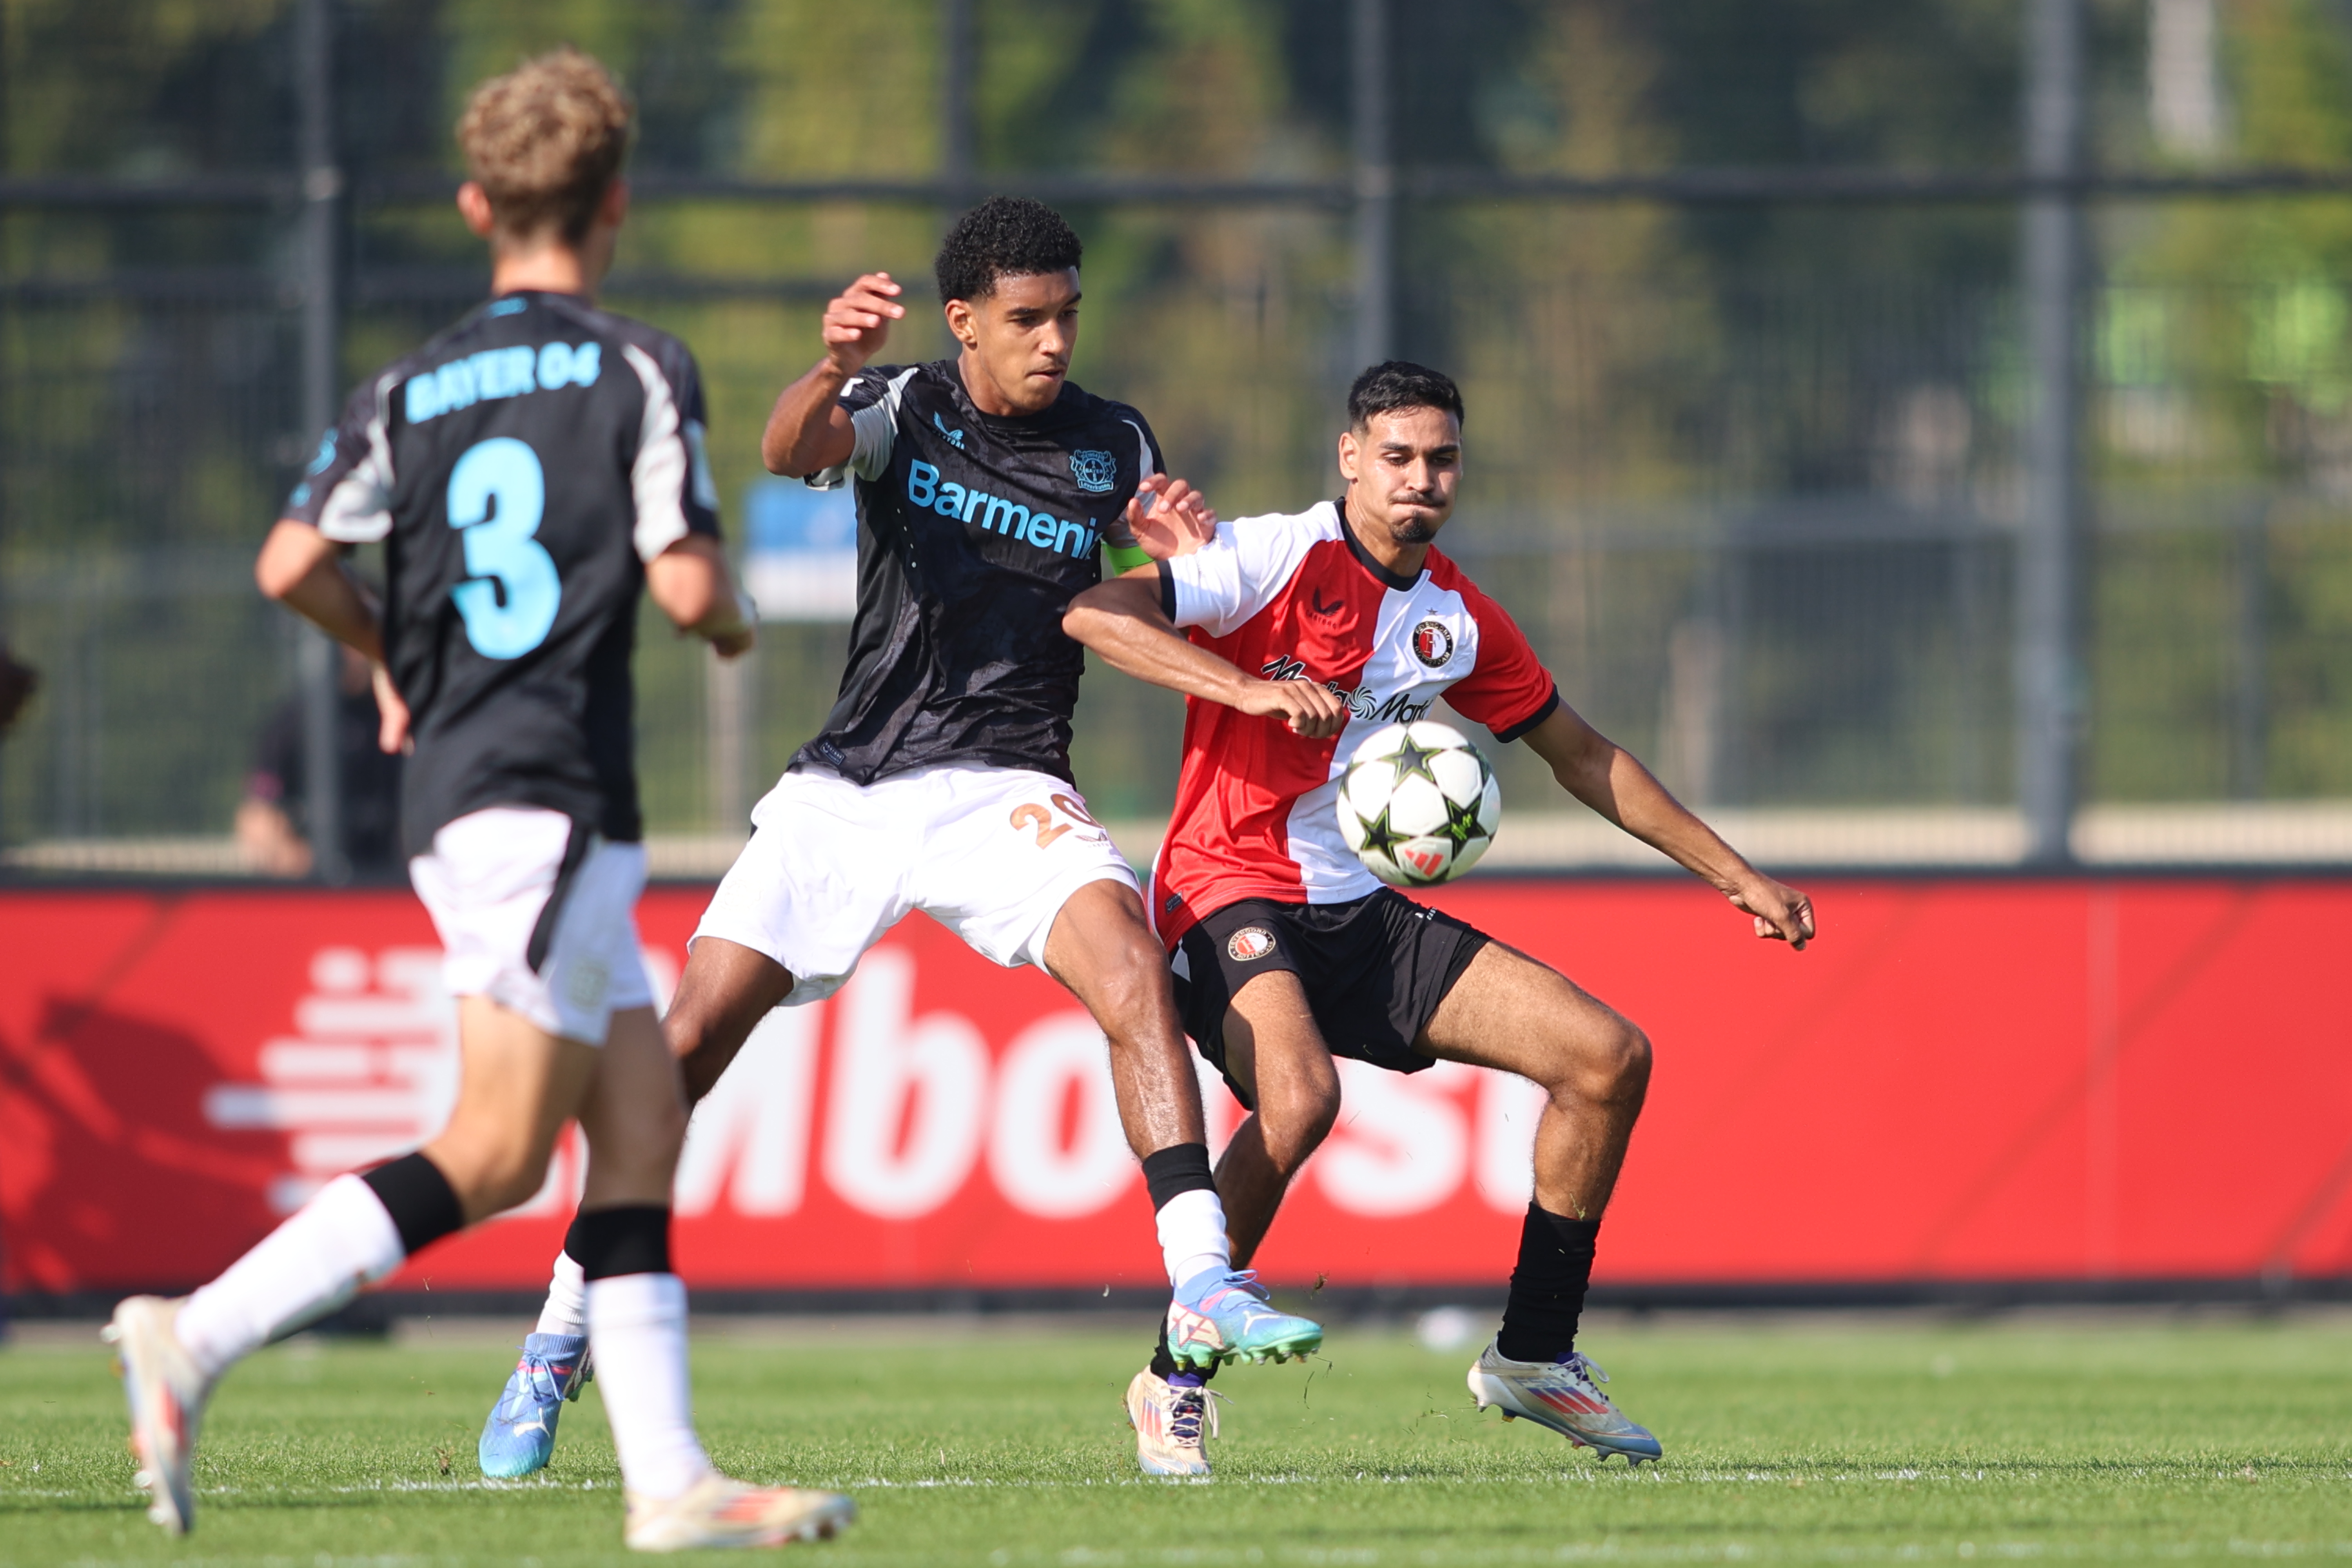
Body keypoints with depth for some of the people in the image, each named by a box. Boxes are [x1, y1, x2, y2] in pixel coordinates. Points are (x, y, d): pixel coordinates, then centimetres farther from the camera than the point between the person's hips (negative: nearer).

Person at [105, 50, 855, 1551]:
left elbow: (294, 563, -1)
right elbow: (685, 582, -12)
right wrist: (732, 622, 11)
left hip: (453, 796, 7)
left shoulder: (410, 390, 10)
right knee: (494, 1156, -9)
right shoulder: (639, 369, -4)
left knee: (642, 1127, 9)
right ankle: (198, 1338, -19)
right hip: (553, 795, -7)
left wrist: (392, 655, 17)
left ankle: (671, 1480, 4)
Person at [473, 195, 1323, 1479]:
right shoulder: (904, 409, -1)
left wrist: (1182, 559, -9)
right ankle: (558, 1340, 9)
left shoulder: (1110, 446, 5)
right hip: (849, 789, 0)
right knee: (690, 1039, -6)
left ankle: (1202, 1285, -33)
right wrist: (831, 367, -47)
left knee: (1131, 961, -29)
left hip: (1004, 792, 0)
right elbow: (790, 450, -23)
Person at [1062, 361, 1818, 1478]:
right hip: (1233, 896, -7)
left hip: (1362, 915, 7)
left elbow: (1581, 757, 21)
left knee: (1610, 1058, 0)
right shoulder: (1281, 559, -10)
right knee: (1298, 1098, -36)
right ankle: (1175, 1384, -18)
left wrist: (1738, 879, 20)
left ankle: (1533, 1355, 13)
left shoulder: (1458, 620, 9)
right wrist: (1249, 686, -33)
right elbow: (1092, 612, -21)